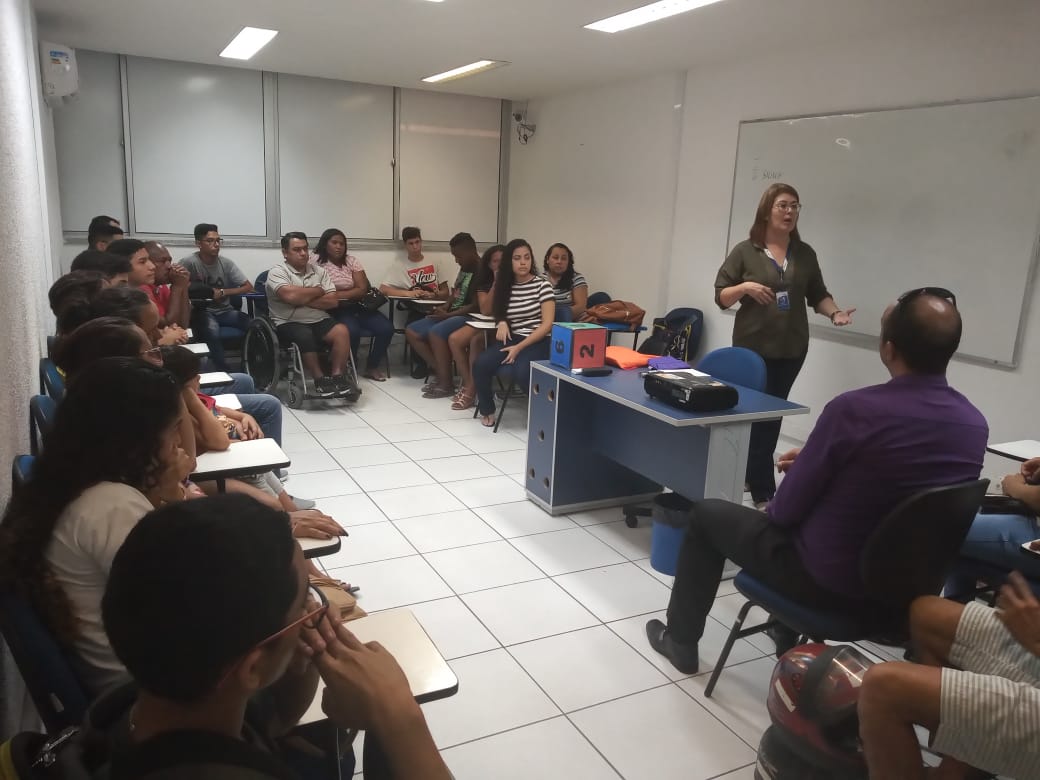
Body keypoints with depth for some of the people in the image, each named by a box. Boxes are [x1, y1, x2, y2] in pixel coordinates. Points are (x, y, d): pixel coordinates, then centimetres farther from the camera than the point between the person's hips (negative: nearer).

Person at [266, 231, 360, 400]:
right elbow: (290, 295, -19)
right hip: (289, 323, -4)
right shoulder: (277, 272, 1)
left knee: (342, 331, -25)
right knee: (305, 336, -36)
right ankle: (320, 380, -23)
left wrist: (304, 300, -9)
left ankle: (337, 377, -24)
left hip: (319, 321, 4)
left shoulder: (319, 271, 15)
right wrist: (318, 291, -3)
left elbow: (333, 301, 4)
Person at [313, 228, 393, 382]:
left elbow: (362, 289, 1)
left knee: (386, 328, -15)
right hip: (334, 310, -5)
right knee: (352, 331, -34)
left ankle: (372, 367, 5)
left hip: (356, 306, 5)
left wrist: (337, 294, -12)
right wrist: (351, 293, -16)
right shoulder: (317, 261, 0)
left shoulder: (351, 260, 11)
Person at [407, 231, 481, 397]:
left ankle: (446, 383, -23)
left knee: (436, 332, -35)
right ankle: (440, 372, -4)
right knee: (411, 331, -1)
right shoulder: (464, 268, 15)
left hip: (468, 317, -10)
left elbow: (476, 306, -19)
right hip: (451, 314, 10)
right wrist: (445, 307, 4)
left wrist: (448, 314, -19)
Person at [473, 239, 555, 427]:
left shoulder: (542, 285, -3)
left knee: (521, 373, -35)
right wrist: (502, 323, -2)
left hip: (537, 342, -4)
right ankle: (487, 409, 3)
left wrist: (520, 347, -18)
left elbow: (547, 324, -9)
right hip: (512, 339, 4)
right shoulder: (505, 285, 10)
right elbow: (498, 313, 25)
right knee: (481, 364, -24)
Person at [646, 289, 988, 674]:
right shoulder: (975, 424, -7)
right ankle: (788, 633, 45)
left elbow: (786, 509, -15)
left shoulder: (855, 408, -26)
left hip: (825, 579, -6)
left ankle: (681, 640, 29)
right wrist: (813, 458, 12)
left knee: (706, 514, 15)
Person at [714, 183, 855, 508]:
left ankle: (750, 474, 26)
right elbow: (720, 296, -2)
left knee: (773, 413, 10)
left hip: (791, 349, 4)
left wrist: (834, 312, -8)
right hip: (753, 347, -4)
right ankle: (763, 493, 1)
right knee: (758, 415, -4)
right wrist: (744, 287, -20)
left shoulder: (805, 253, 8)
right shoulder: (744, 251, -3)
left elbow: (818, 295, 11)